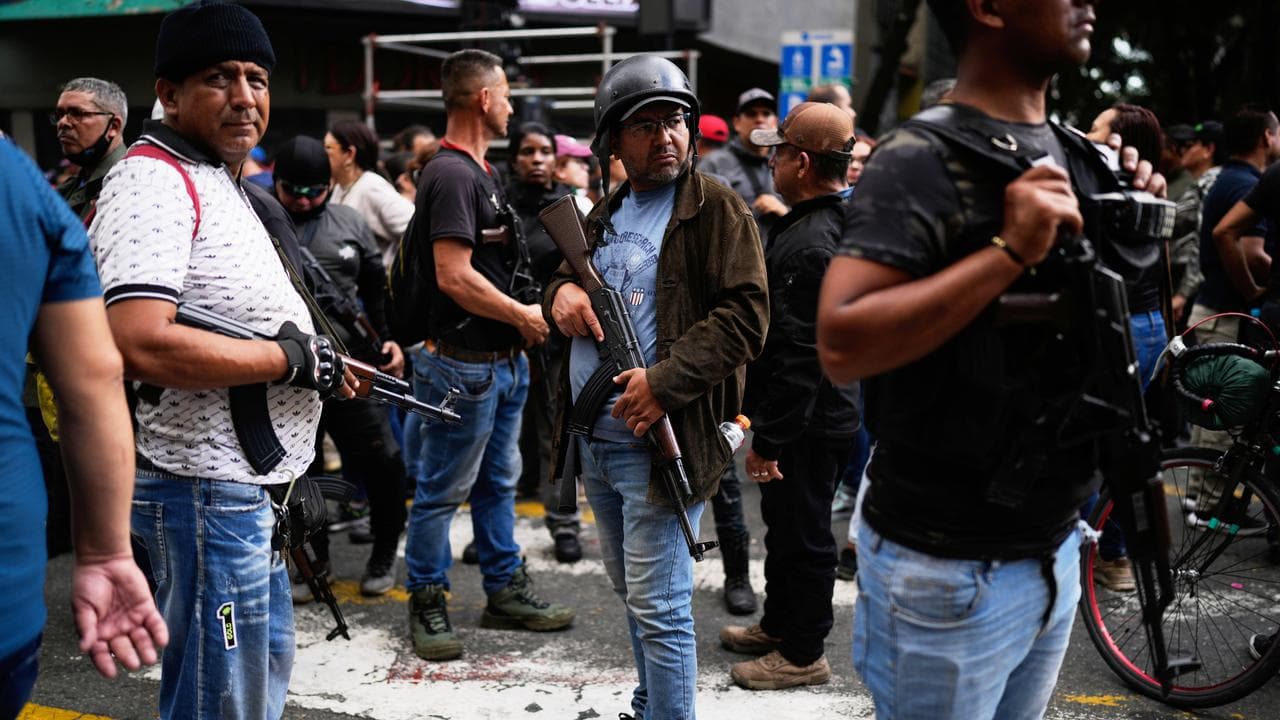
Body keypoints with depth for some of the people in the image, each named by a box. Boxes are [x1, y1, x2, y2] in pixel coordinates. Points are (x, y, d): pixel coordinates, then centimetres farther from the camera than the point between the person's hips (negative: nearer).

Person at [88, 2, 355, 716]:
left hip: (252, 484, 11)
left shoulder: (219, 180, 16)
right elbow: (143, 344, -30)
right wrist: (293, 358, -19)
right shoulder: (154, 180, -16)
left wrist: (327, 361, 6)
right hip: (206, 490, -10)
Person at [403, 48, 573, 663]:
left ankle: (506, 590, 29)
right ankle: (426, 604, 15)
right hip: (463, 364, -10)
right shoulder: (452, 174, -17)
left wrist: (521, 317, 13)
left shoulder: (478, 171, 15)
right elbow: (454, 276, -24)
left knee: (498, 482, 17)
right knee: (443, 490, 2)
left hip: (502, 359, 10)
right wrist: (522, 315, -14)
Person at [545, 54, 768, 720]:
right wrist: (561, 290, 0)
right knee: (631, 592, 20)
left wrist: (665, 381, -24)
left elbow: (745, 314, -15)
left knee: (658, 606, -4)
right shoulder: (605, 214, 14)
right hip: (593, 440, 8)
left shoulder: (716, 209, -7)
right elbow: (566, 272, 26)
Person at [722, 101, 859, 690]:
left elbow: (801, 357, -28)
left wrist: (769, 438, -22)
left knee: (802, 535, 5)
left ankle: (803, 653, 21)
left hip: (808, 424, -10)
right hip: (817, 414, 10)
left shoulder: (810, 245, -26)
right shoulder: (838, 220, 8)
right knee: (784, 525, 23)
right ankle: (778, 624, 40)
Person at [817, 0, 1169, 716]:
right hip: (949, 570, -7)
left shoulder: (1079, 160, 7)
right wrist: (1008, 251, -28)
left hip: (1055, 551, 8)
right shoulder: (923, 161, -17)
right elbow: (843, 345, -28)